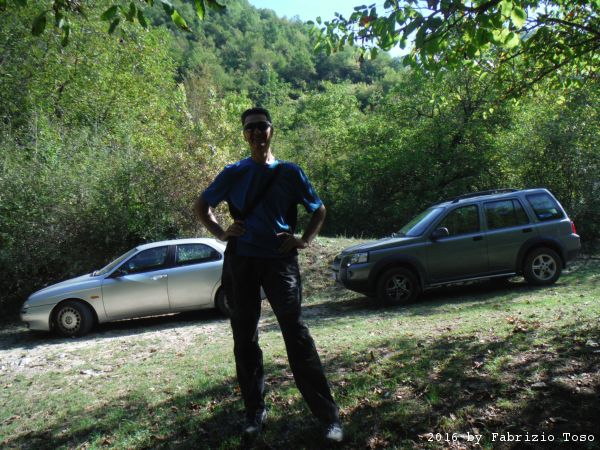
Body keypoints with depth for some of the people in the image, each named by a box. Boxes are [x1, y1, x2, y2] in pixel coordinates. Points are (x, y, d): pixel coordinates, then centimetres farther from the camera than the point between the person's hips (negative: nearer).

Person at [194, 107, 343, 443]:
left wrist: (305, 240, -2)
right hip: (241, 261, 2)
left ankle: (329, 415, 1)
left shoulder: (290, 172, 7)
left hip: (280, 260, -2)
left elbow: (319, 210, 14)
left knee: (297, 334, -6)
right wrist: (221, 233, 1)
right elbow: (202, 206, 18)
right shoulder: (233, 173, 9)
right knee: (245, 339, 7)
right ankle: (255, 412, 22)